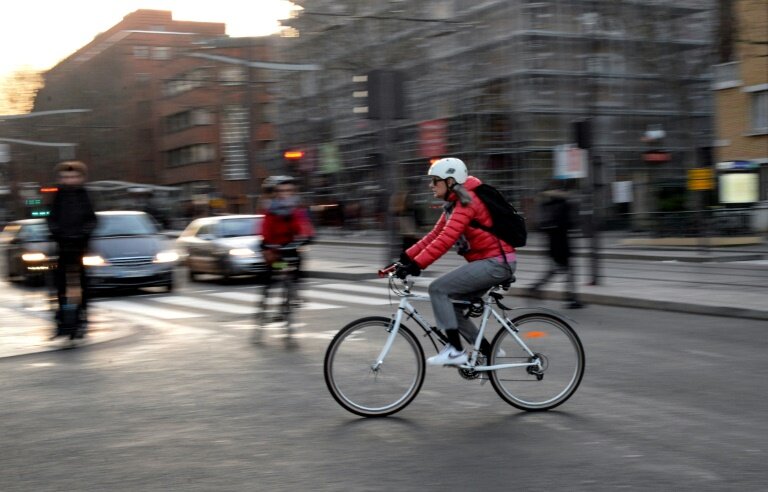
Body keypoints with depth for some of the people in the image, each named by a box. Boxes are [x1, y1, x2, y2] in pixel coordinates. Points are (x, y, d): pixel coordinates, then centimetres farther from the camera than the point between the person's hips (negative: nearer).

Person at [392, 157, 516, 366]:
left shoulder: (466, 202, -16)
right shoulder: (454, 204, 15)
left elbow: (446, 240, -26)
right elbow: (434, 235, 12)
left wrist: (416, 265, -30)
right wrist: (406, 257, 3)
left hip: (496, 262, -10)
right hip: (489, 262, 10)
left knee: (438, 288, -14)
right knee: (449, 302, 10)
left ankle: (455, 350, -13)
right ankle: (487, 351, 14)